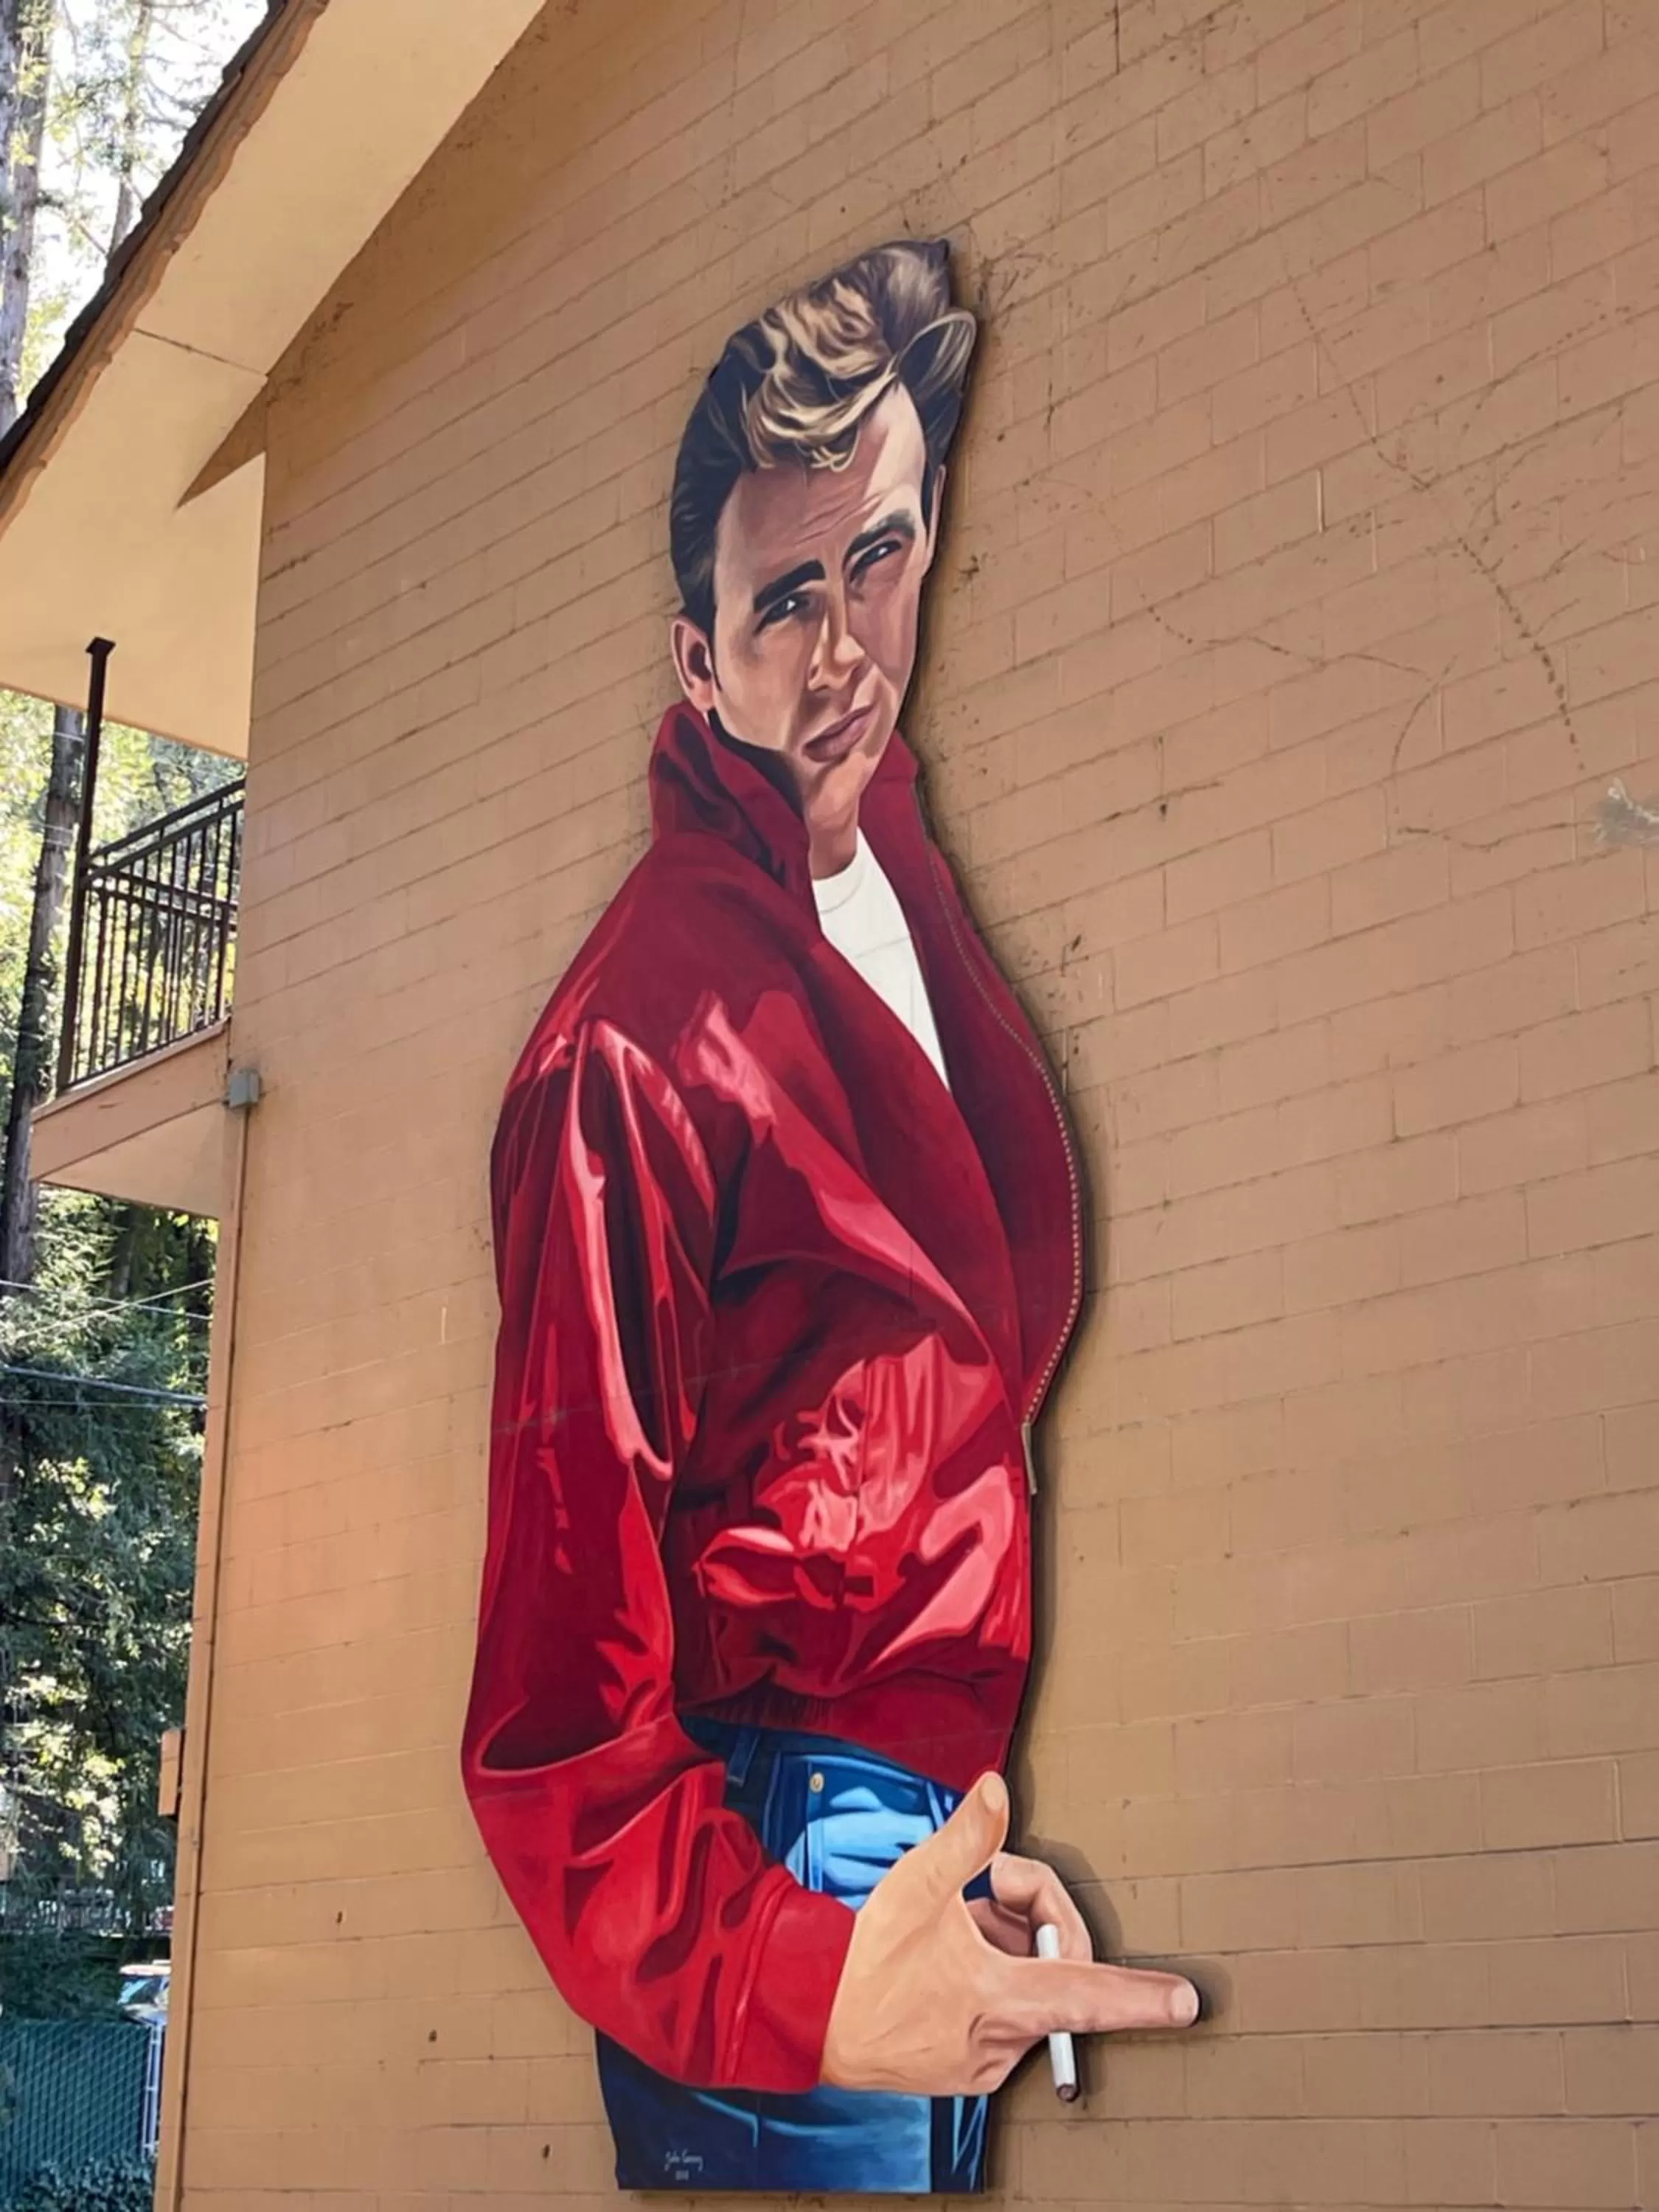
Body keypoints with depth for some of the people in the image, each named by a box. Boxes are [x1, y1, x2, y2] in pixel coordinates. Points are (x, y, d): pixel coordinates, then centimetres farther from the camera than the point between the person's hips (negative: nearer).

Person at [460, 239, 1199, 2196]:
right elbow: (558, 1675, -22)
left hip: (928, 1809, 8)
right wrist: (799, 1987, -30)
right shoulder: (642, 1040, -20)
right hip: (785, 1855, -8)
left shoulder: (896, 859, 5)